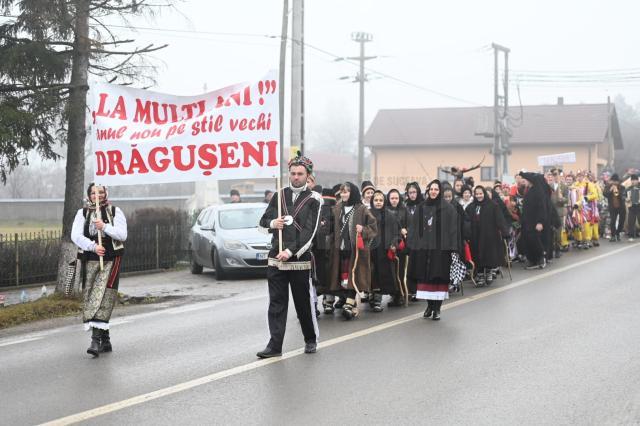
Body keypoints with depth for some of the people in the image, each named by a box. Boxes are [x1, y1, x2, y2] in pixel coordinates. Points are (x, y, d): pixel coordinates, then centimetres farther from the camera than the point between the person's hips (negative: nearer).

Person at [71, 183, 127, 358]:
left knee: (102, 297, -15)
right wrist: (93, 246, -16)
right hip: (90, 260, 3)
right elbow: (75, 236, -3)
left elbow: (122, 235, -3)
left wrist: (104, 227, -16)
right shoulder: (82, 213, 9)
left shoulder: (115, 211, 6)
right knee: (90, 297, 3)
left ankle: (96, 339, -21)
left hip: (111, 260, -3)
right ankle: (105, 340, 14)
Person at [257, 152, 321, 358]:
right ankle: (275, 345, 2)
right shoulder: (279, 196, 10)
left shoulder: (313, 200, -3)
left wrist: (290, 251, -19)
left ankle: (311, 340, 24)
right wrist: (272, 223, -8)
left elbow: (309, 231, -11)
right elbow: (263, 220, 16)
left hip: (300, 260, -3)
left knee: (305, 303, 6)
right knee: (276, 302, 1)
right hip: (276, 258, 3)